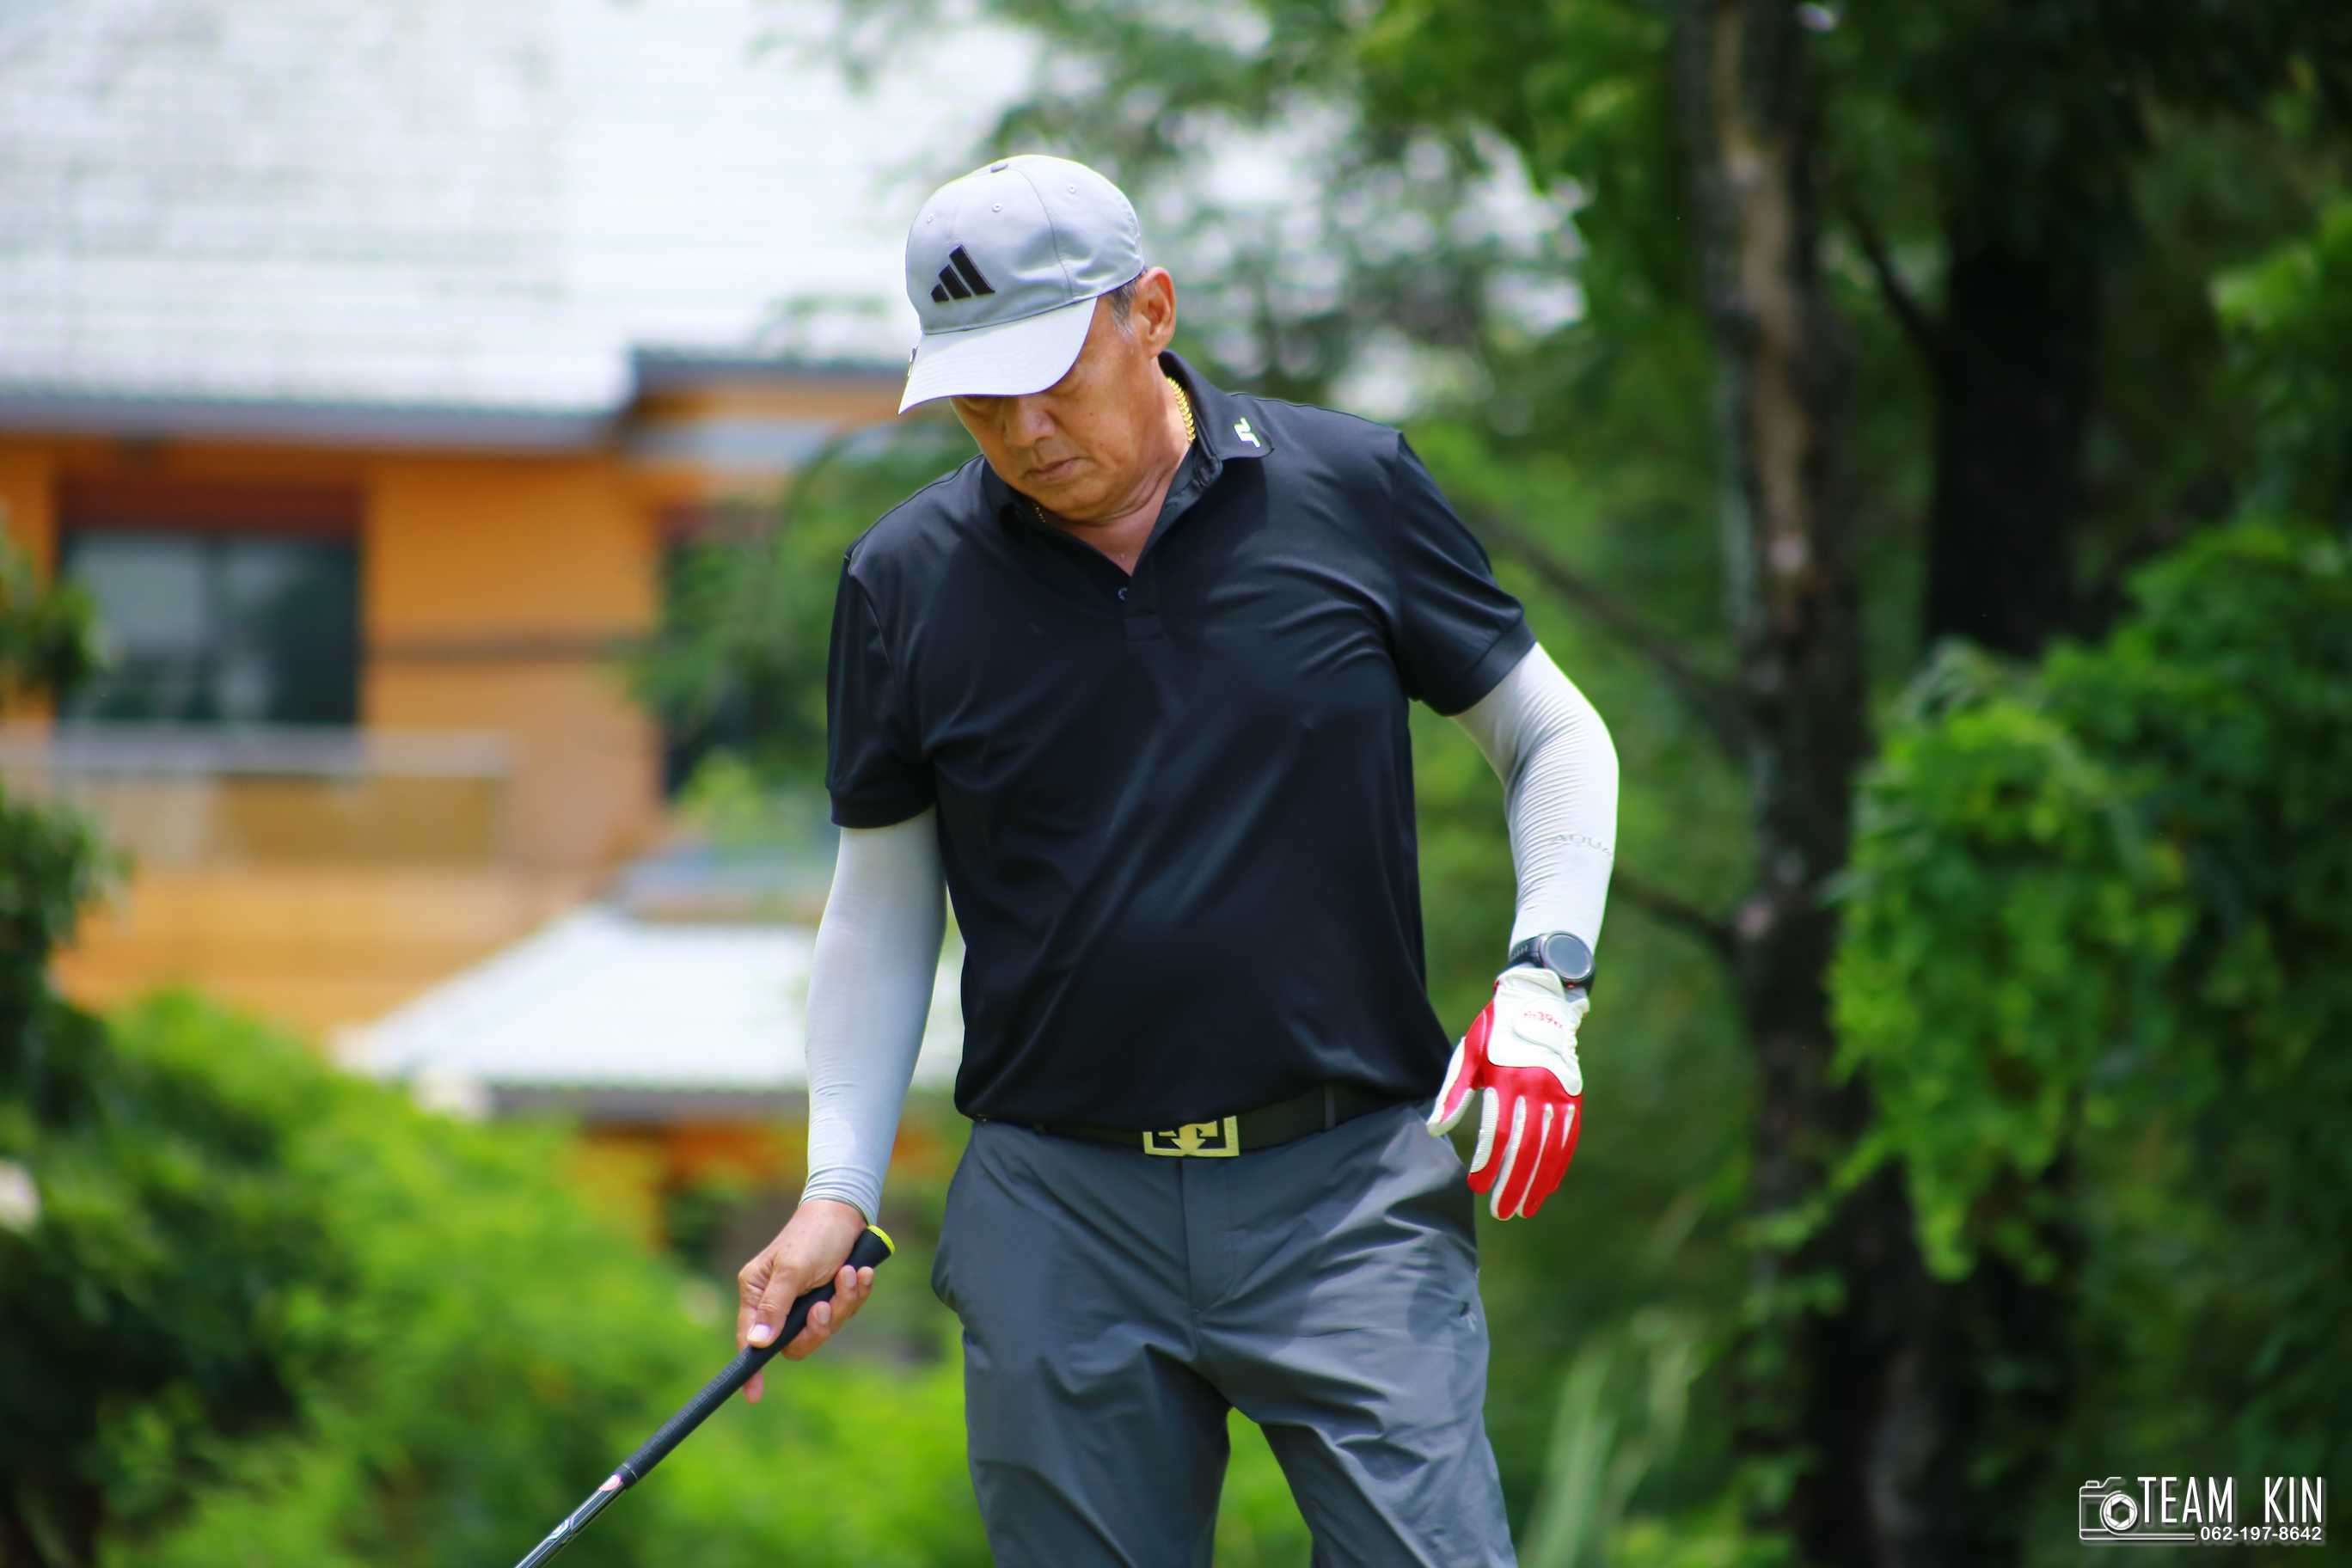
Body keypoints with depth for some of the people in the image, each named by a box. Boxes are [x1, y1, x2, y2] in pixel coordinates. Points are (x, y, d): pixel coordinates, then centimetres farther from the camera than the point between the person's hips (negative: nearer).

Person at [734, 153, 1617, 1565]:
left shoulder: (1354, 492, 1)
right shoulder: (908, 582, 4)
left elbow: (1554, 737, 11)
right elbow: (883, 907, 13)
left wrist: (1543, 985, -3)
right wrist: (840, 1191, 5)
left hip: (1347, 1192, -2)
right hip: (1059, 1217, 2)